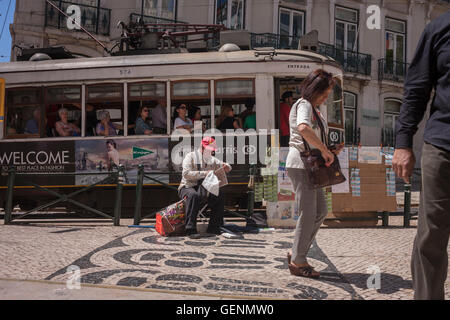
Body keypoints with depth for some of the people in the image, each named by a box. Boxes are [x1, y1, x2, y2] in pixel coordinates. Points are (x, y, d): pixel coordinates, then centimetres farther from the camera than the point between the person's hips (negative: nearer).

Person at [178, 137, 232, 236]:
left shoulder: (212, 159, 12)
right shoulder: (191, 157, -6)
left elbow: (227, 167, 17)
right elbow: (186, 173, -21)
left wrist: (226, 167, -9)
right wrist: (204, 173, -27)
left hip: (203, 188, 5)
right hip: (187, 187, -5)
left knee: (220, 194, -18)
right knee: (193, 195, -38)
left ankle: (213, 227, -12)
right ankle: (190, 229, -34)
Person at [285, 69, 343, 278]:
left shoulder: (314, 109, 22)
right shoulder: (304, 105, -10)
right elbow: (303, 128, -34)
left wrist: (330, 150, 8)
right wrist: (324, 150, -27)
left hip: (310, 166, 10)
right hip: (300, 164, -10)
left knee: (321, 212, 13)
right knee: (308, 214, -6)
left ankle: (296, 255, 20)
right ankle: (298, 262, 7)